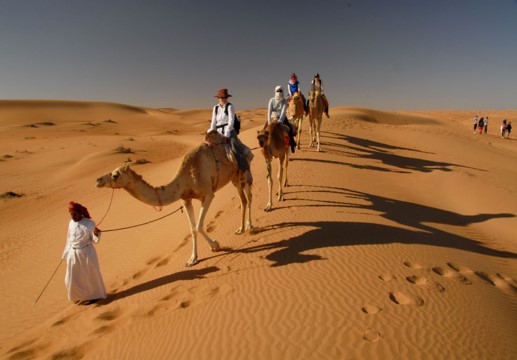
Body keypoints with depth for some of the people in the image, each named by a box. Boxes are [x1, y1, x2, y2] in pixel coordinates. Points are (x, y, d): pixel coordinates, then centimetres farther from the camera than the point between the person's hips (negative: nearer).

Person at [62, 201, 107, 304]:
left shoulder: (89, 223, -14)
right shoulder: (71, 223, 1)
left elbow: (95, 240, -11)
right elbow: (69, 239, 12)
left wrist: (97, 233, -32)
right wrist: (66, 253, 16)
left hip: (86, 253, -5)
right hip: (73, 254, 5)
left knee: (89, 276, 9)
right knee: (72, 279, 12)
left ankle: (93, 296, 29)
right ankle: (80, 296, 35)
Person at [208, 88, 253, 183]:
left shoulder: (230, 106, 0)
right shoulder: (215, 108, 16)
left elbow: (231, 121, -8)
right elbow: (213, 122, 15)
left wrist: (227, 134, -17)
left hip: (229, 132, -6)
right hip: (219, 133, 6)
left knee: (235, 151, -25)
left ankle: (247, 172, -24)